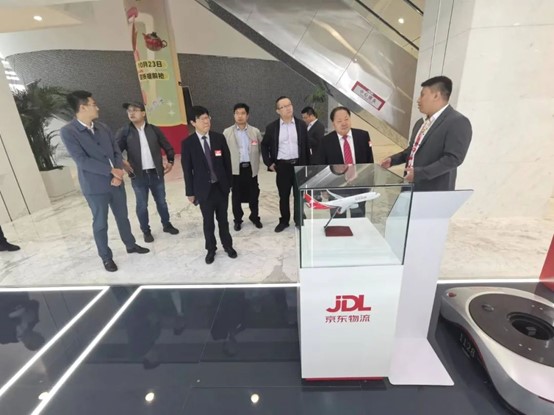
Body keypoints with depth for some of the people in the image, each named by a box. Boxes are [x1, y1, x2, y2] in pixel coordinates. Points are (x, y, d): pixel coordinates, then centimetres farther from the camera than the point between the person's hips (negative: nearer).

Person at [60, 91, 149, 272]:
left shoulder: (102, 128, 6)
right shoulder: (68, 132, -11)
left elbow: (117, 152, 4)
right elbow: (82, 161, -18)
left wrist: (118, 174, -10)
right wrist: (111, 170, -17)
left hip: (115, 182, 5)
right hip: (95, 187, -5)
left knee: (122, 216, 17)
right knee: (100, 223, 8)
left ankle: (130, 245, 36)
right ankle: (106, 257, 25)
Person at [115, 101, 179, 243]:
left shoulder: (154, 129, 2)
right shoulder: (124, 132, -2)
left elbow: (168, 147, 9)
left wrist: (170, 162, 0)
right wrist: (122, 163, -15)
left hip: (156, 173, 1)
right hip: (138, 175, -1)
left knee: (161, 202, 13)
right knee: (142, 205, 8)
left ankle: (167, 225, 32)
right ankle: (146, 231, 25)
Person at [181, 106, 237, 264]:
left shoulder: (219, 138, 0)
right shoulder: (187, 143, -6)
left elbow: (227, 162, 4)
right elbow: (187, 170, -3)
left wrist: (229, 182, 3)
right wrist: (190, 192, -2)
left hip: (221, 186, 2)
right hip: (203, 189, -1)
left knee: (223, 219, 14)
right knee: (208, 222, 11)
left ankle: (227, 245, 33)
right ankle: (211, 249, 30)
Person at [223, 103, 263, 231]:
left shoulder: (255, 131, 4)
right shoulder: (227, 132, 1)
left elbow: (261, 149, 8)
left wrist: (256, 163, 1)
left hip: (251, 168, 1)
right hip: (235, 168, -1)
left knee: (253, 194, 10)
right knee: (236, 196, 8)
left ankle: (255, 217, 29)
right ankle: (238, 220, 24)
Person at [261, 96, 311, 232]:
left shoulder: (301, 125, 2)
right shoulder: (272, 127, 0)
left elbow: (306, 145, 5)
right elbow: (264, 146, 10)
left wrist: (307, 165, 3)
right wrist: (268, 162, 1)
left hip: (299, 164, 0)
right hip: (282, 166, 0)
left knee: (299, 195, 8)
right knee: (283, 196, 10)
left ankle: (299, 220, 23)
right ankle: (284, 221, 26)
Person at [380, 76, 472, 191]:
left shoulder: (458, 122, -13)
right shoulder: (421, 122, 15)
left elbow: (453, 158, -21)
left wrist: (419, 173, -28)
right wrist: (393, 159, 8)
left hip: (434, 192, -8)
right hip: (412, 187, 8)